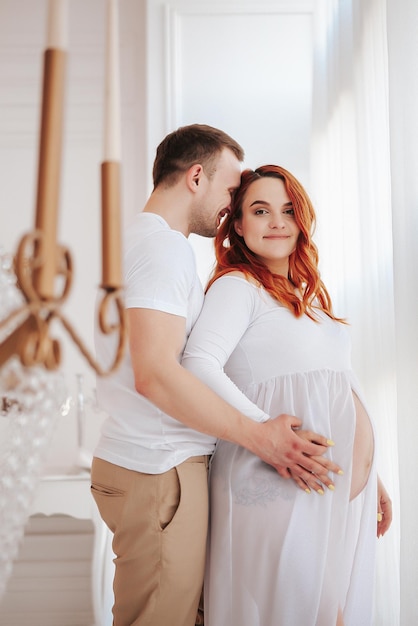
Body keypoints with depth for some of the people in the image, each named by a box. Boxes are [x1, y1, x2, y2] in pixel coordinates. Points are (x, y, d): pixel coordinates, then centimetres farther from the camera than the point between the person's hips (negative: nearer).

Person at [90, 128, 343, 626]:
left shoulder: (135, 239, 21)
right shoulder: (163, 245, -13)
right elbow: (156, 374, -24)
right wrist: (260, 436, -17)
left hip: (132, 455, 10)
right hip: (160, 470, -10)